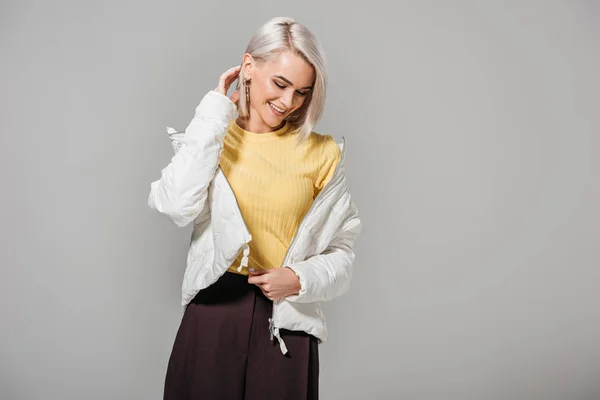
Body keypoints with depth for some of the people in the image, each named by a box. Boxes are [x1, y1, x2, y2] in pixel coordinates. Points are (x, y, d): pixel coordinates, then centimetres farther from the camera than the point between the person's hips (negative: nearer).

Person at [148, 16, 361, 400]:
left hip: (286, 324, 0)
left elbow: (342, 247, 4)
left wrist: (302, 279, -15)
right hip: (210, 314, 0)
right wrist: (214, 115, -12)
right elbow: (177, 206, -18)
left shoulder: (322, 154, -1)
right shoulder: (209, 140, 1)